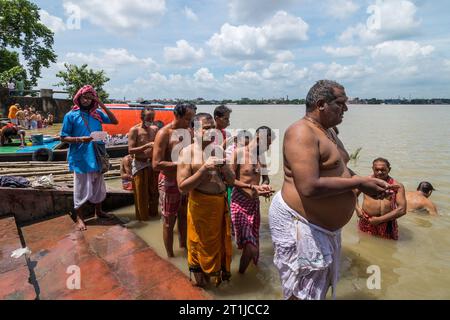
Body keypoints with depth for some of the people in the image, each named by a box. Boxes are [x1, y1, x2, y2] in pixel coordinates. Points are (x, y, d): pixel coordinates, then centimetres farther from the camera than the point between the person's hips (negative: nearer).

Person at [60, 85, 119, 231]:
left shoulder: (97, 114, 7)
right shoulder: (71, 115, -5)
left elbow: (115, 121, 1)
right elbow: (63, 138, -4)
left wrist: (102, 105, -3)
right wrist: (80, 139, -21)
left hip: (96, 157, 5)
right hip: (80, 158, -4)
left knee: (98, 186, 16)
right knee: (81, 188, 3)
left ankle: (98, 211, 35)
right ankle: (79, 218, 19)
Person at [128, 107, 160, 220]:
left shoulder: (155, 129, 3)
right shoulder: (134, 130, -9)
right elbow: (131, 150, -15)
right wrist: (147, 146, -25)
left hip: (153, 163, 4)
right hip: (140, 164, -4)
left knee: (154, 190, 14)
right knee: (141, 193, 6)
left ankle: (153, 212, 34)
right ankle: (142, 216, 24)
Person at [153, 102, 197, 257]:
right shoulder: (164, 133, -17)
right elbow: (156, 164, -23)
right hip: (170, 182, -6)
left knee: (184, 216, 20)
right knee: (169, 221, 8)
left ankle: (184, 245, 41)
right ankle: (170, 256, 25)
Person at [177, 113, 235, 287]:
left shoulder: (219, 150, 4)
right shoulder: (188, 152, -11)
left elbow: (231, 180, 6)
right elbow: (182, 186, -16)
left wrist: (223, 166, -14)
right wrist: (204, 169, -23)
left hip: (221, 204, 5)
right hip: (200, 205, -5)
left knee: (221, 242, 21)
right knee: (201, 245, 13)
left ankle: (219, 274, 46)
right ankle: (200, 279, 38)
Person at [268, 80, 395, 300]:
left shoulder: (329, 132, 10)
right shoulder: (301, 133, -21)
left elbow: (340, 170, 21)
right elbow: (310, 187, -31)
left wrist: (367, 182, 2)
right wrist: (359, 183, -20)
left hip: (326, 225, 10)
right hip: (301, 224, -10)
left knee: (322, 287, 26)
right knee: (304, 294, 6)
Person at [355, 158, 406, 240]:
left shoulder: (397, 186, -1)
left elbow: (402, 209, -7)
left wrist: (380, 219, -12)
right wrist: (357, 208, -2)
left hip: (387, 224, 0)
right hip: (367, 222, 1)